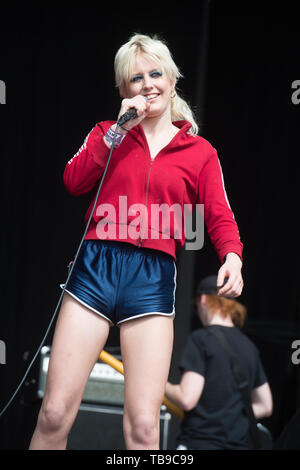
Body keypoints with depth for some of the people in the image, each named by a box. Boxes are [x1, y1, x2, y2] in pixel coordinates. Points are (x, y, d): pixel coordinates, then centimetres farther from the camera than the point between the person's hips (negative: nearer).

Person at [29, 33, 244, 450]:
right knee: (55, 414, -4)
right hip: (96, 267, 1)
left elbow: (220, 217, 4)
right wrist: (119, 129, -6)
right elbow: (74, 181, -2)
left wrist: (232, 257, -17)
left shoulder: (200, 151, 12)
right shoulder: (108, 133, 15)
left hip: (154, 278, 0)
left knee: (143, 427, -9)